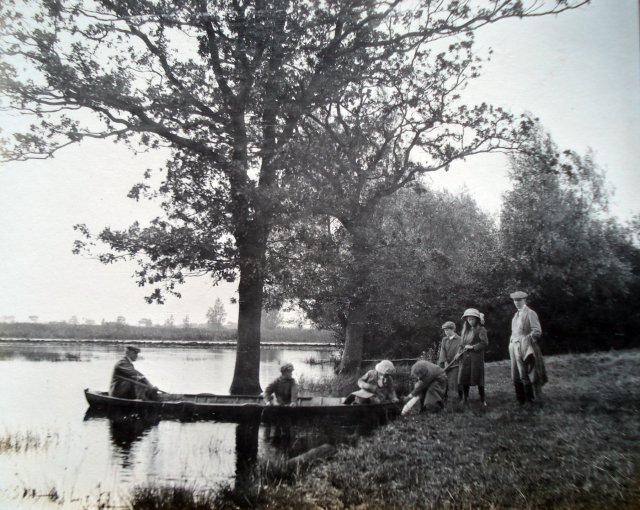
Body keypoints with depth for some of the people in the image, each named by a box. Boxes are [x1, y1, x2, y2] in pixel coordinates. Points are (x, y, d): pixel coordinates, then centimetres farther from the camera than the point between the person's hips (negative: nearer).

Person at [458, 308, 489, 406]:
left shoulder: (481, 330, -2)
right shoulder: (466, 330, 17)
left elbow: (485, 343, -12)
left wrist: (473, 347, -14)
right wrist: (460, 352, 4)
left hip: (476, 357, -5)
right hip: (465, 358, 5)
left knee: (478, 379, -1)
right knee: (464, 378, 3)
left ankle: (483, 400, 12)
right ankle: (465, 399, 13)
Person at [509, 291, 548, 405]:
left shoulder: (530, 313, -5)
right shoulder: (516, 315, 19)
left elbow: (537, 331, -11)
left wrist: (525, 340, -15)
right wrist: (512, 342, 12)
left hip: (525, 349, -8)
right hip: (515, 348, 8)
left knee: (525, 377, -7)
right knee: (516, 377, 8)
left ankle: (530, 401, 0)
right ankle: (521, 401, 14)